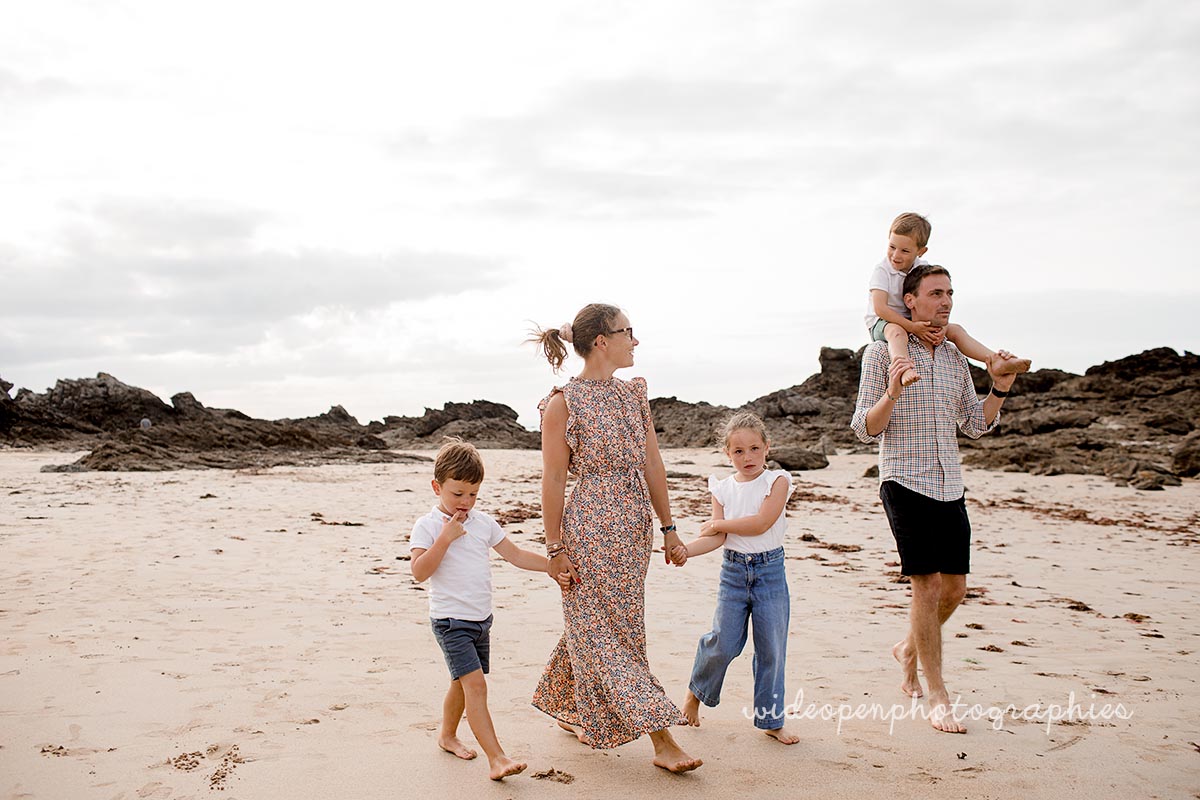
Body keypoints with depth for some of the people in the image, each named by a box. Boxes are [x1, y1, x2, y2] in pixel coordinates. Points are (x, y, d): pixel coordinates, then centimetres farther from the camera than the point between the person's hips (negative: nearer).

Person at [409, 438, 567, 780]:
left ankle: (447, 735, 40)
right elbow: (419, 572, -19)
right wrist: (446, 537, -22)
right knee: (475, 684, -16)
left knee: (464, 684, 19)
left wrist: (554, 565, -2)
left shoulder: (483, 522, 7)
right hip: (451, 621, -6)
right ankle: (496, 758, -19)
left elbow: (516, 555, 8)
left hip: (481, 620, 7)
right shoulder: (427, 526, -8)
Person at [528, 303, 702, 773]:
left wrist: (668, 528, 10)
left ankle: (569, 709, 36)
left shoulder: (634, 394, 9)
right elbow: (553, 480, -9)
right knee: (605, 633, 0)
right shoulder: (563, 403, -10)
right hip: (590, 528, -7)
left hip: (635, 527, 7)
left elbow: (652, 465, 11)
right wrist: (555, 549, -9)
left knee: (597, 627, 16)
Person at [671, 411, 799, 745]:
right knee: (724, 642, -4)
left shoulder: (777, 480, -4)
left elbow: (762, 522, -17)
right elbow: (717, 538, -3)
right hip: (733, 570, 1)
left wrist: (718, 523, -7)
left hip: (770, 571, -1)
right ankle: (697, 691, 24)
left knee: (771, 648, 4)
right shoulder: (723, 489, 4)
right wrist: (683, 549, -20)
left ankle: (771, 719, 18)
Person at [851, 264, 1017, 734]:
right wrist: (891, 393, -25)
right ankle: (937, 696, 4)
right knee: (927, 587, -6)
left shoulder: (955, 358, 12)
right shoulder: (882, 353, -5)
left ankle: (909, 649, 35)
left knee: (955, 587, 8)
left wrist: (1001, 388, 1)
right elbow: (865, 429, -8)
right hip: (906, 483, -6)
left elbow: (975, 425, 16)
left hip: (950, 487, 6)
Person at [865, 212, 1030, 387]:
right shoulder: (881, 270, -14)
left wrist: (942, 326, -27)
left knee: (955, 330, -9)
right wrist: (912, 327, -34)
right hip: (883, 322, -6)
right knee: (897, 331, -41)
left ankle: (994, 361, -26)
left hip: (918, 322, 6)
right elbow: (880, 308, -26)